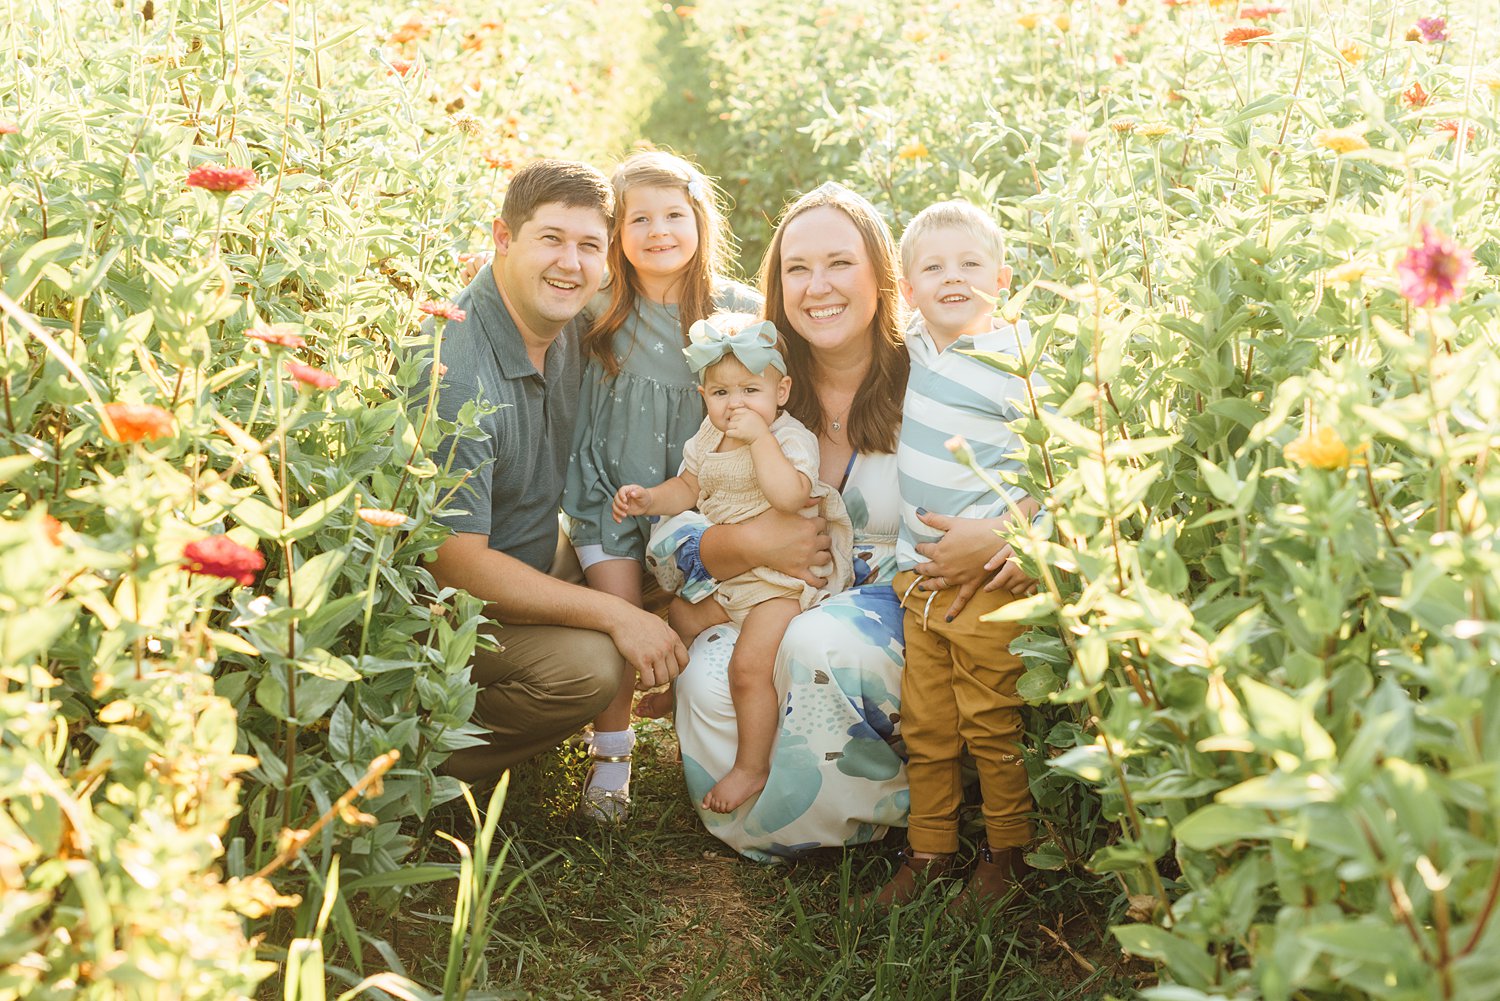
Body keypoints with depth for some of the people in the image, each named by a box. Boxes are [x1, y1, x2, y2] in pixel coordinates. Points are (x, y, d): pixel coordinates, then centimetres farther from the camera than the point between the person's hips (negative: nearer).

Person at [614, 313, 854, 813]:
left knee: (749, 666, -18)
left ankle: (751, 766, -1)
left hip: (779, 577, -8)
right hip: (722, 573, 8)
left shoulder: (792, 438, -17)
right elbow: (687, 489, 16)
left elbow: (789, 495, -35)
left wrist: (760, 436, -33)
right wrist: (648, 499, -3)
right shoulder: (708, 439, 6)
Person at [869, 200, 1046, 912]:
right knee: (923, 721, 12)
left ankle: (1007, 851, 20)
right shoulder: (911, 348, 6)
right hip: (919, 573, 6)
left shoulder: (1016, 364, -13)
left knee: (990, 722, 3)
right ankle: (929, 847, 25)